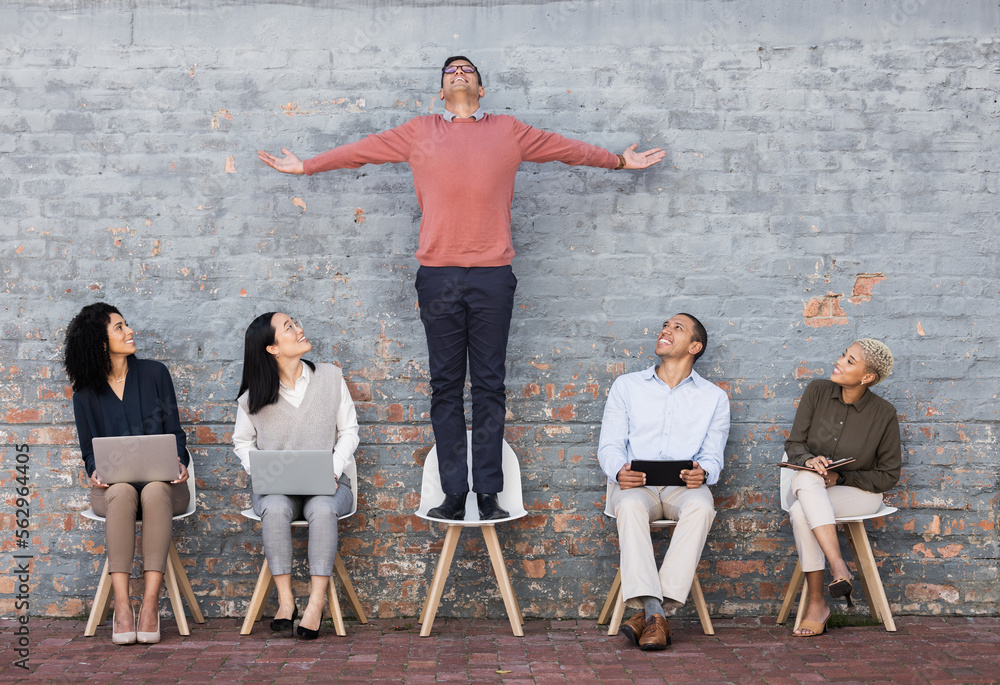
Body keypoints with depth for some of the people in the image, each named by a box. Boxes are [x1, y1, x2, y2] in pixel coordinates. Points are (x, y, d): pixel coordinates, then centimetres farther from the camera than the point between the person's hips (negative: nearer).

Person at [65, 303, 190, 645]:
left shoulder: (154, 373, 7)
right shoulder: (85, 393, 8)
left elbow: (175, 431, 6)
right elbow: (89, 450, 9)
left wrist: (180, 462, -14)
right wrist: (96, 472, -14)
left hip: (161, 479, 0)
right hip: (112, 485, 0)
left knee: (155, 492, -37)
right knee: (122, 493, -37)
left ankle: (150, 604, -39)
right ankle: (121, 605, -39)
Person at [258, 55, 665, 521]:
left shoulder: (508, 132, 15)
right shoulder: (419, 133, 15)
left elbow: (567, 148, 24)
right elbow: (360, 150, 22)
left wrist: (619, 161, 30)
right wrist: (306, 166, 25)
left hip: (493, 276, 0)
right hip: (438, 275, 0)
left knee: (489, 386, 1)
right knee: (446, 386, 1)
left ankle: (488, 494, 4)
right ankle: (454, 495, 5)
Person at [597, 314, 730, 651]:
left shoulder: (714, 397, 15)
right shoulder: (626, 386, 16)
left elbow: (713, 455, 8)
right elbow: (609, 444, 9)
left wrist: (702, 472, -18)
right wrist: (619, 471, -15)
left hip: (684, 487, 0)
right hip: (635, 485, 0)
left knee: (701, 506, -36)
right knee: (631, 506, -36)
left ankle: (650, 612, -38)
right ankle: (654, 612, -43)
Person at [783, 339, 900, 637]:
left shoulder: (884, 414, -9)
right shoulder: (817, 392, -1)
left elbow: (889, 475, -2)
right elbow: (793, 444, 3)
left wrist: (841, 477, -14)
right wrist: (809, 460, -20)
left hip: (859, 492, -3)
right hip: (813, 488, 4)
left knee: (801, 512, -33)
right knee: (805, 479, -35)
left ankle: (816, 603, -28)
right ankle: (839, 568, -39)